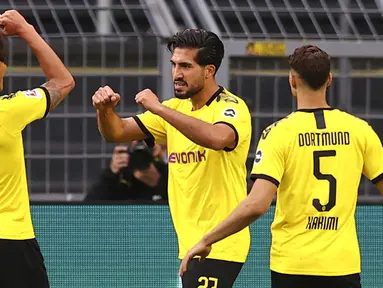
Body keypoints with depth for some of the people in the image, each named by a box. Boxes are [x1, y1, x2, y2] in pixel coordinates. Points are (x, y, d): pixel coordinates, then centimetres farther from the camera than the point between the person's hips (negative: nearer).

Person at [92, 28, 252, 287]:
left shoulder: (231, 107, -12)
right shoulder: (176, 109, 11)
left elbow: (216, 137, -35)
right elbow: (117, 132, 9)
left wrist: (159, 108, -33)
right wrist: (105, 110, -14)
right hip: (190, 244, 8)